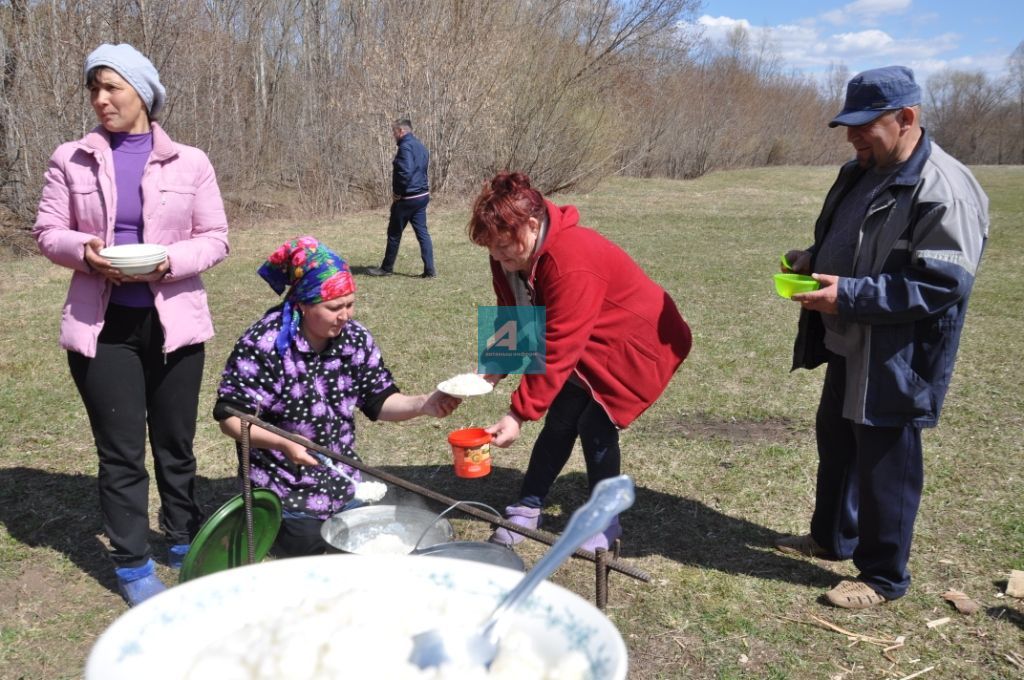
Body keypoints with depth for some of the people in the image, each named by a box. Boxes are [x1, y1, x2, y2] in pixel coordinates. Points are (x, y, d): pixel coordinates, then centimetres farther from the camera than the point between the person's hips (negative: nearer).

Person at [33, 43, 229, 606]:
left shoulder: (189, 162, 1)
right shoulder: (70, 160, 3)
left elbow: (215, 238, 1)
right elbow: (47, 232, 5)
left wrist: (172, 260, -17)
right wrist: (83, 250, -16)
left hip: (173, 322, 0)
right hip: (102, 326, 0)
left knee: (175, 445, 12)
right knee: (120, 452, 4)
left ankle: (184, 542, 31)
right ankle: (132, 564, 18)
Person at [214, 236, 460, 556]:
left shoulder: (355, 338, -5)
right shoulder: (263, 345, -21)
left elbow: (380, 401, -1)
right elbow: (231, 418, -19)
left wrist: (423, 404, -20)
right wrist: (283, 443, -34)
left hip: (342, 486, 5)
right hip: (285, 494, -5)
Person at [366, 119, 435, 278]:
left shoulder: (406, 146, -16)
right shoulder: (420, 146, 13)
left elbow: (405, 172, -26)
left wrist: (397, 192, -15)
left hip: (406, 198, -8)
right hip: (422, 196, 8)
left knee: (394, 233, 5)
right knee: (422, 232, 7)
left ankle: (387, 268, 17)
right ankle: (429, 270, 3)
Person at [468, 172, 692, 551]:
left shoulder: (572, 262, -37)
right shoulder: (508, 257, -10)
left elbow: (557, 349, -38)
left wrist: (519, 413, -37)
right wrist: (491, 370, -17)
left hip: (633, 341, -8)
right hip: (585, 346, 8)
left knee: (594, 423, -13)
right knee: (561, 420, 7)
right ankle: (528, 508, 19)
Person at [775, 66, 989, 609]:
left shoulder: (945, 190, -22)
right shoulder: (862, 173, 8)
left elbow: (943, 284, -27)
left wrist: (848, 295, -29)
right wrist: (813, 259, 0)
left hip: (894, 361, -9)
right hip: (847, 347, 10)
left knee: (884, 465, 4)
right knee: (835, 443, 22)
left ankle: (884, 577, 23)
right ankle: (832, 538, 42)